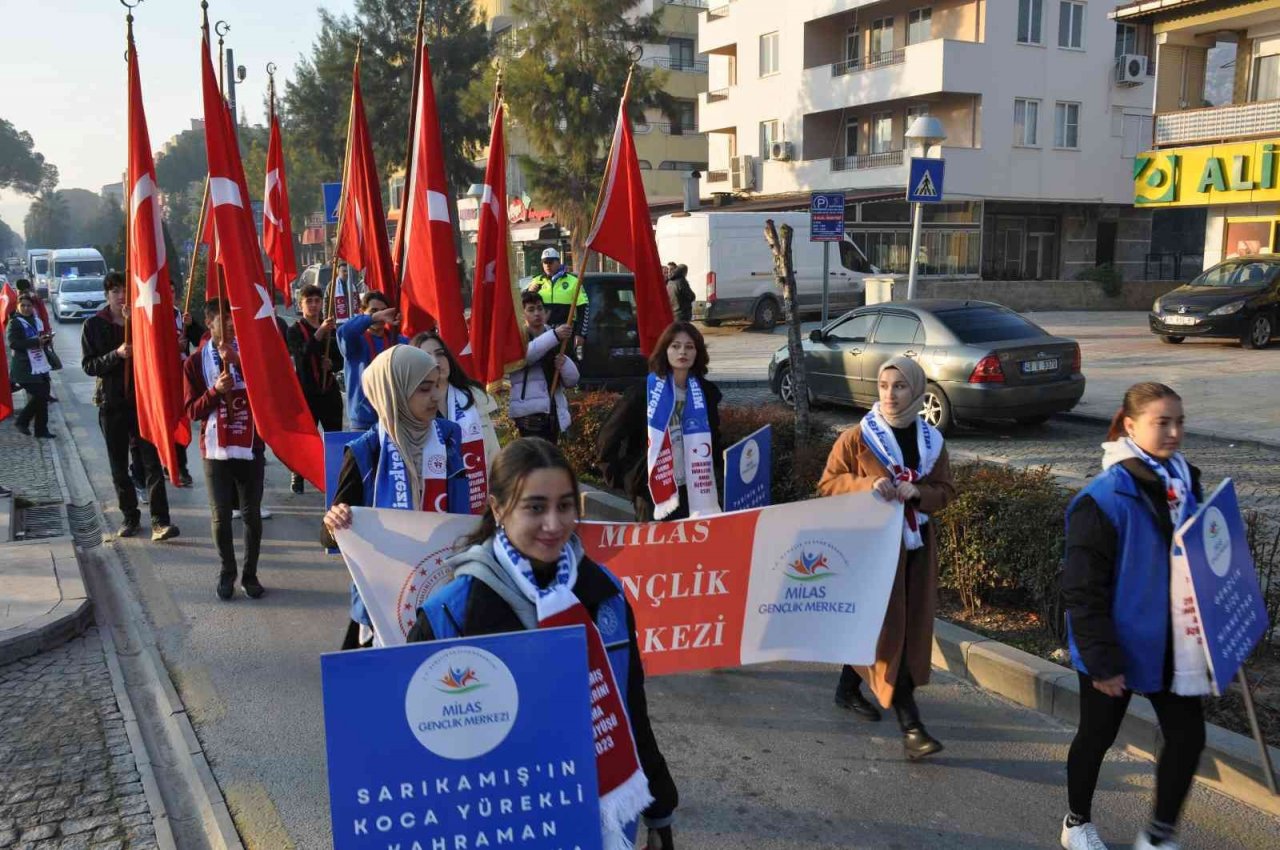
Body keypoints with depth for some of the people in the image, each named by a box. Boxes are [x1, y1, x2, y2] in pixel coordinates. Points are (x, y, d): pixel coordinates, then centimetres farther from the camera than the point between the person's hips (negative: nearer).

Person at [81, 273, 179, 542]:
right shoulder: (94, 325, 2)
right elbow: (88, 365, -1)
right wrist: (116, 354, -18)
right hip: (111, 402, 1)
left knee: (152, 461, -7)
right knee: (119, 465, 9)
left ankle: (159, 520, -9)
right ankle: (130, 516, 22)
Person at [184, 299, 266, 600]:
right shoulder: (195, 362, 1)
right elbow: (193, 411, -1)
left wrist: (238, 361, -21)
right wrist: (215, 390, -18)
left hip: (251, 447, 0)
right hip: (215, 450, 0)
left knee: (252, 514, 5)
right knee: (221, 516, 4)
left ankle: (250, 574, 18)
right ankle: (227, 572, 21)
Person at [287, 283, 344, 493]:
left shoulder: (331, 328, 11)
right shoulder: (295, 330, -1)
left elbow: (341, 361, 14)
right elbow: (302, 354, -21)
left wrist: (332, 364, -9)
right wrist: (319, 333, -34)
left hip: (330, 391, 3)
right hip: (306, 391, -3)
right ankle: (297, 477, 11)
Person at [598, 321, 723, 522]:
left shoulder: (707, 392, 7)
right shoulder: (645, 391, -5)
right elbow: (608, 437, -2)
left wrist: (716, 478, 10)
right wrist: (623, 478, -3)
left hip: (695, 492, 4)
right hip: (655, 492, -3)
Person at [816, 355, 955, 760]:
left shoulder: (930, 440, 4)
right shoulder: (857, 438, -8)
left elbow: (945, 490, 8)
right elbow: (827, 484, -4)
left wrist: (917, 492, -13)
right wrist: (867, 485, -21)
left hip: (916, 544, 5)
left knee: (912, 627, 14)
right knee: (887, 628, -7)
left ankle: (848, 689, 34)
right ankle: (910, 725, -4)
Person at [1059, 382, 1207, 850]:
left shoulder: (1185, 482, -1)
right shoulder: (1104, 498, -22)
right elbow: (1083, 589, -20)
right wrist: (1101, 660, -19)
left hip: (1174, 644, 6)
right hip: (1118, 645, -6)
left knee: (1187, 735, 9)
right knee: (1097, 736, 13)